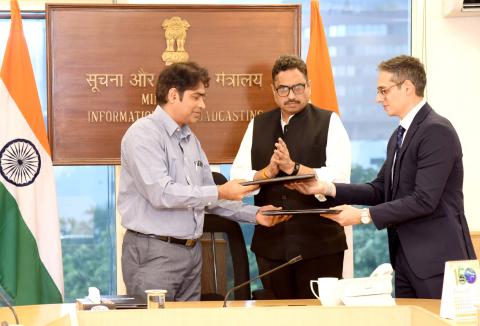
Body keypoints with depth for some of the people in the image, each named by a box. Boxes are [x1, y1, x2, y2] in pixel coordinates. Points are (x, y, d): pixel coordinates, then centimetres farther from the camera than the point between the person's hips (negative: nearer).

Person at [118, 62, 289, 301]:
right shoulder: (144, 134, -10)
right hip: (154, 252, -8)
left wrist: (255, 214, 7)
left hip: (192, 251, 8)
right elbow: (161, 194, -21)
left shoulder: (190, 139, 16)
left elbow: (207, 198, 19)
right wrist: (220, 193, -20)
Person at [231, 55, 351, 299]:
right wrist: (268, 172, -13)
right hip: (271, 242, 4)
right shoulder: (258, 125, 12)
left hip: (318, 243, -4)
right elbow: (237, 177, 6)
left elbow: (340, 178, -11)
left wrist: (292, 167, -19)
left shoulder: (328, 123, 0)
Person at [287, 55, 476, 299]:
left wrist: (363, 215, -19)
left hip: (437, 260, -9)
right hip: (406, 258, 9)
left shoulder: (437, 131, -15)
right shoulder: (399, 136, 16)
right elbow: (380, 190, 13)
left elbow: (424, 200, -21)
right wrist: (326, 188, 0)